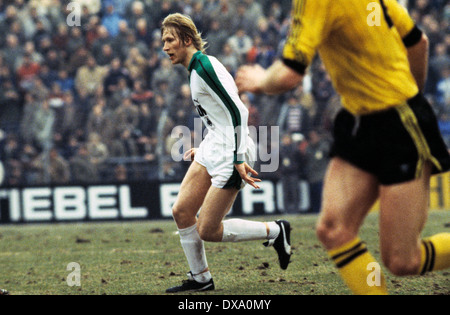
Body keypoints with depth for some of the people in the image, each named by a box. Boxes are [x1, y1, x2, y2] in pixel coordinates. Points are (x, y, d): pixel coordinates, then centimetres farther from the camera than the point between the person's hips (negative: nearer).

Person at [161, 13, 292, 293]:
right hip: (214, 149, 10)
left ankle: (275, 231, 8)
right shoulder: (196, 68, 13)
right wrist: (204, 150, 24)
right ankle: (200, 279, 13)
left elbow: (237, 112, -23)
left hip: (231, 154, -10)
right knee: (181, 212, 3)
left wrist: (238, 160, -26)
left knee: (206, 231, -6)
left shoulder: (204, 66, -17)